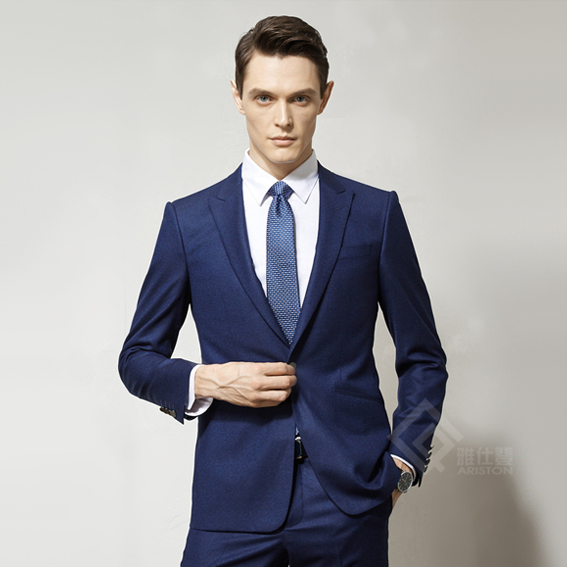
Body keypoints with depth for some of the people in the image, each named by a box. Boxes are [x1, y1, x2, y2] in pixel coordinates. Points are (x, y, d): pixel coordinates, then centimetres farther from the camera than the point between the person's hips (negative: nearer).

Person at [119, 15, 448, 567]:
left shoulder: (375, 213, 4)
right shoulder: (188, 220, 4)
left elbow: (422, 359, 10)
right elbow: (138, 358, 9)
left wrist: (402, 460, -1)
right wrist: (205, 382, -8)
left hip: (350, 505, 0)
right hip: (233, 503, 0)